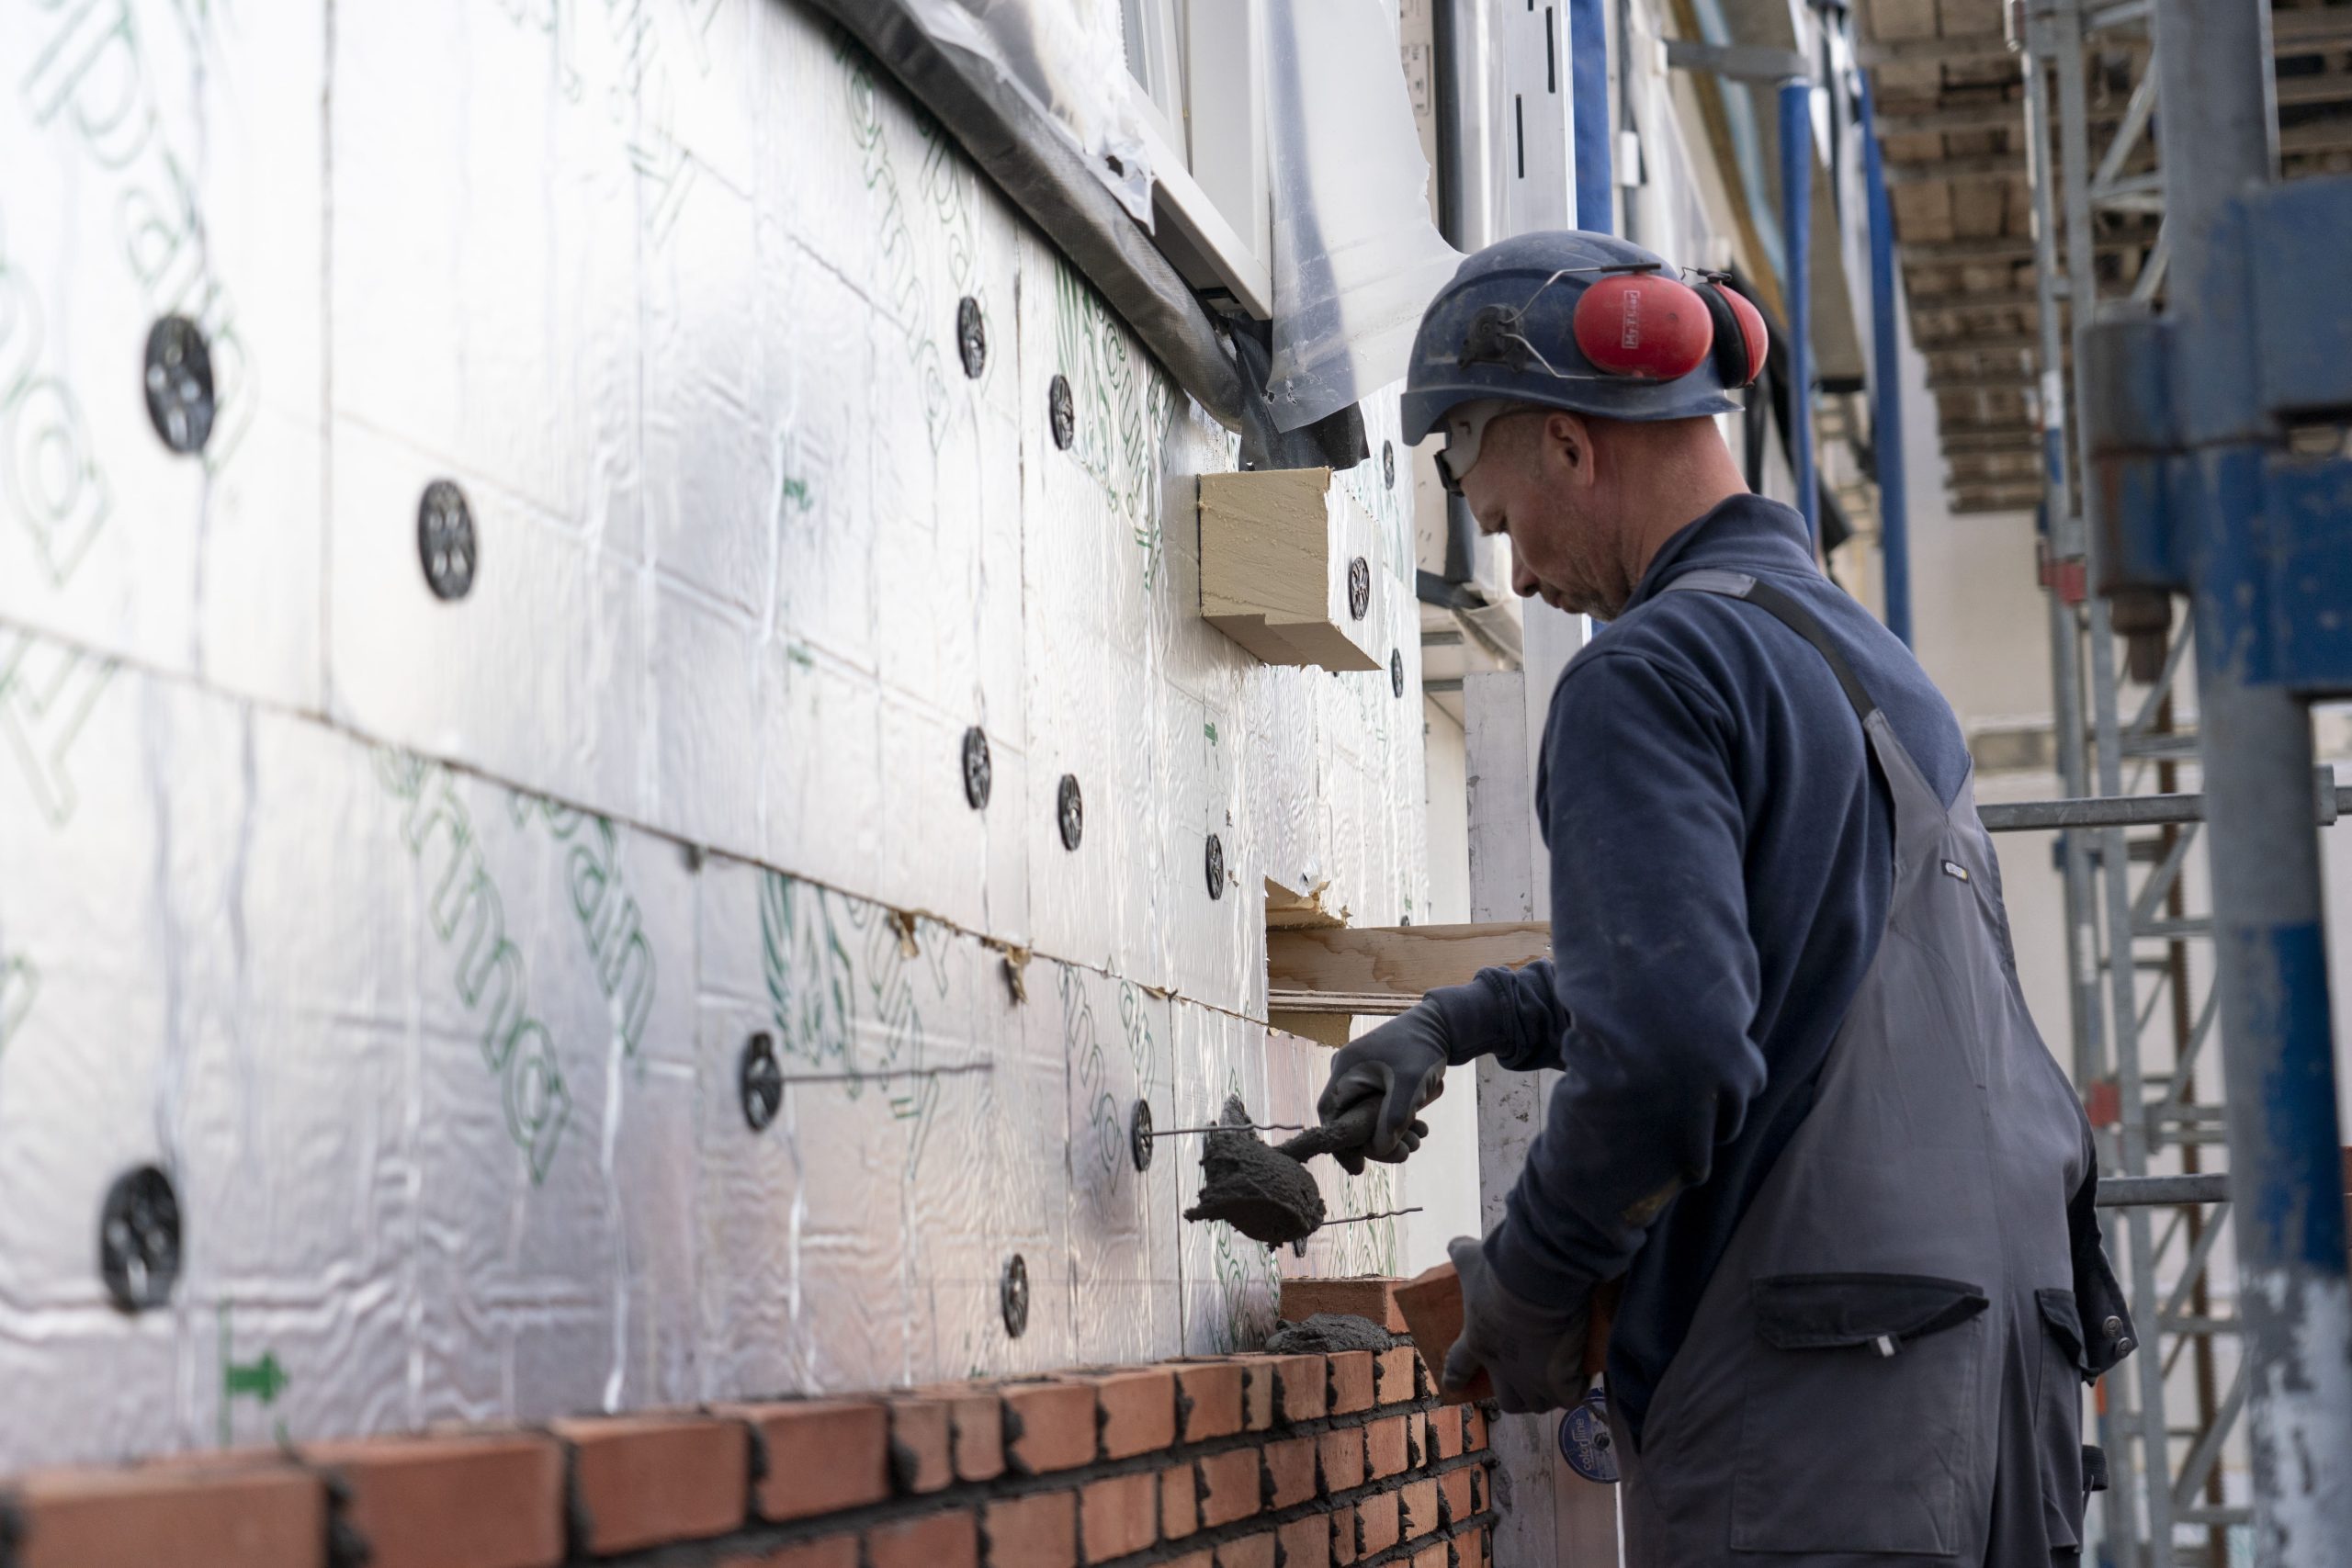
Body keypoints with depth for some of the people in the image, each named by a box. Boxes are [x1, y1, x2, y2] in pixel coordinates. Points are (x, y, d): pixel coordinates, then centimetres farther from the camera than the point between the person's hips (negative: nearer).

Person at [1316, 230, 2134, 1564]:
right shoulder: (1879, 664, 19)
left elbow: (1669, 1054, -23)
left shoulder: (1653, 671, -11)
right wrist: (1457, 1026, 28)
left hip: (1808, 1402, -9)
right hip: (2008, 1369, 9)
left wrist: (1528, 1280, -7)